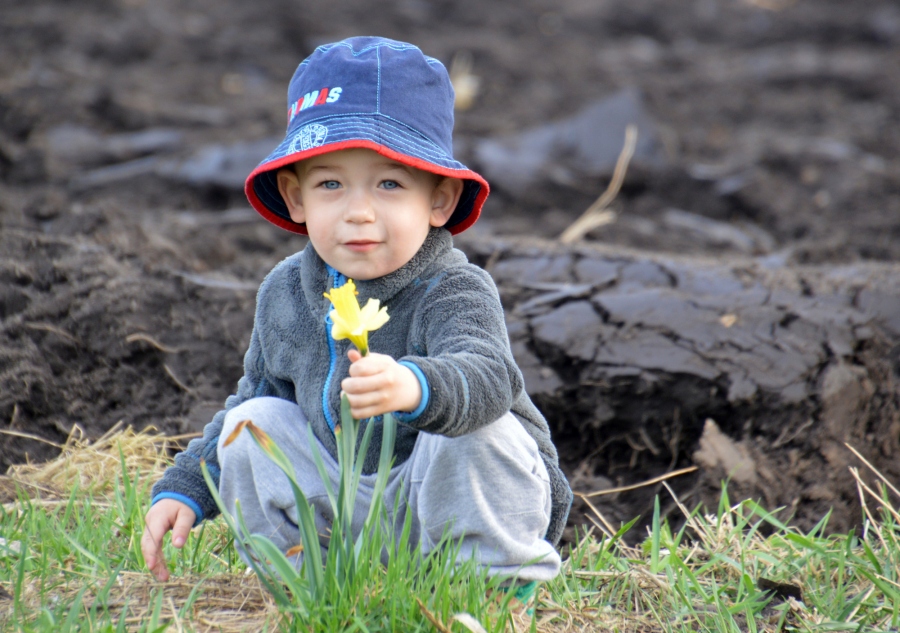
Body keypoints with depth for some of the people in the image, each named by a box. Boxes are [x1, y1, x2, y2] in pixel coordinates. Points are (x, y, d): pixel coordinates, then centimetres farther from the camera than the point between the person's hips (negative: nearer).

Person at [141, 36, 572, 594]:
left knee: (470, 436, -33)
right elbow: (257, 394, 16)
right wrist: (184, 490, 8)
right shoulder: (285, 294, -1)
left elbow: (485, 376, -45)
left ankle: (496, 581, -13)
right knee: (255, 424, -9)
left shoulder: (454, 293, -22)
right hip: (346, 507, 6)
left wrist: (414, 388, -68)